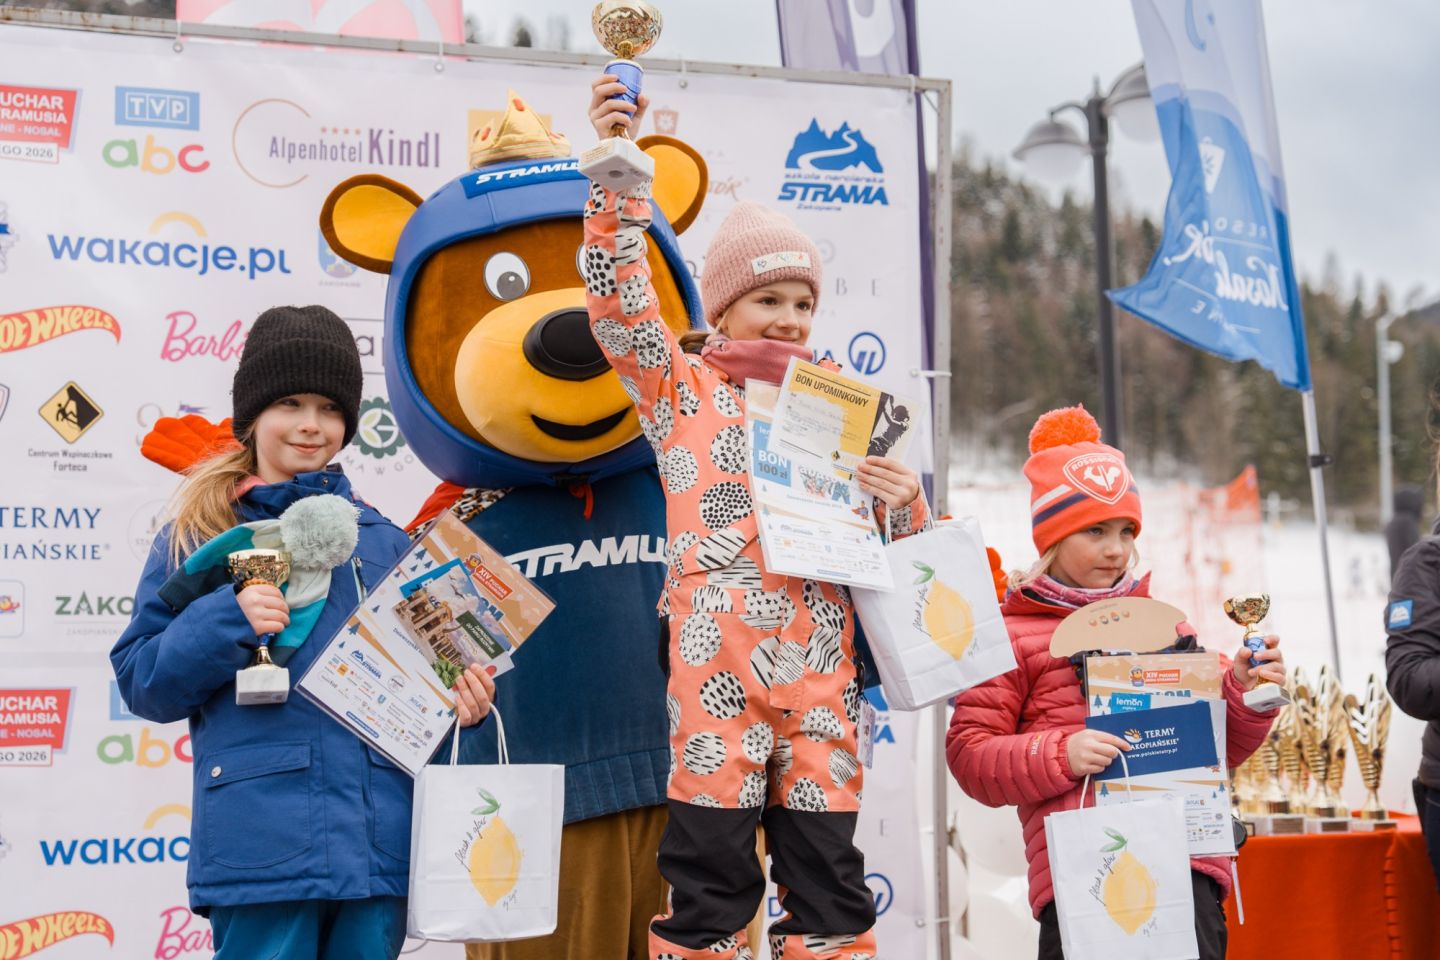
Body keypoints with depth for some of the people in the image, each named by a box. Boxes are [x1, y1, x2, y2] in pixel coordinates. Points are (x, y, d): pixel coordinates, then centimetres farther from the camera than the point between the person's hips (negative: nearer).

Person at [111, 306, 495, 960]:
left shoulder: (383, 541, 14)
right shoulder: (196, 537, 6)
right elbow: (141, 681, 1)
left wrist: (457, 695, -3)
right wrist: (226, 622, -16)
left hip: (379, 842, 3)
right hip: (262, 842, -3)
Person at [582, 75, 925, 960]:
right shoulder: (682, 386, 8)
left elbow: (892, 547, 22)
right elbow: (619, 299, -8)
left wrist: (902, 503, -1)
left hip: (820, 663, 3)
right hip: (718, 659, -3)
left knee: (827, 867, 7)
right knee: (712, 865, -1)